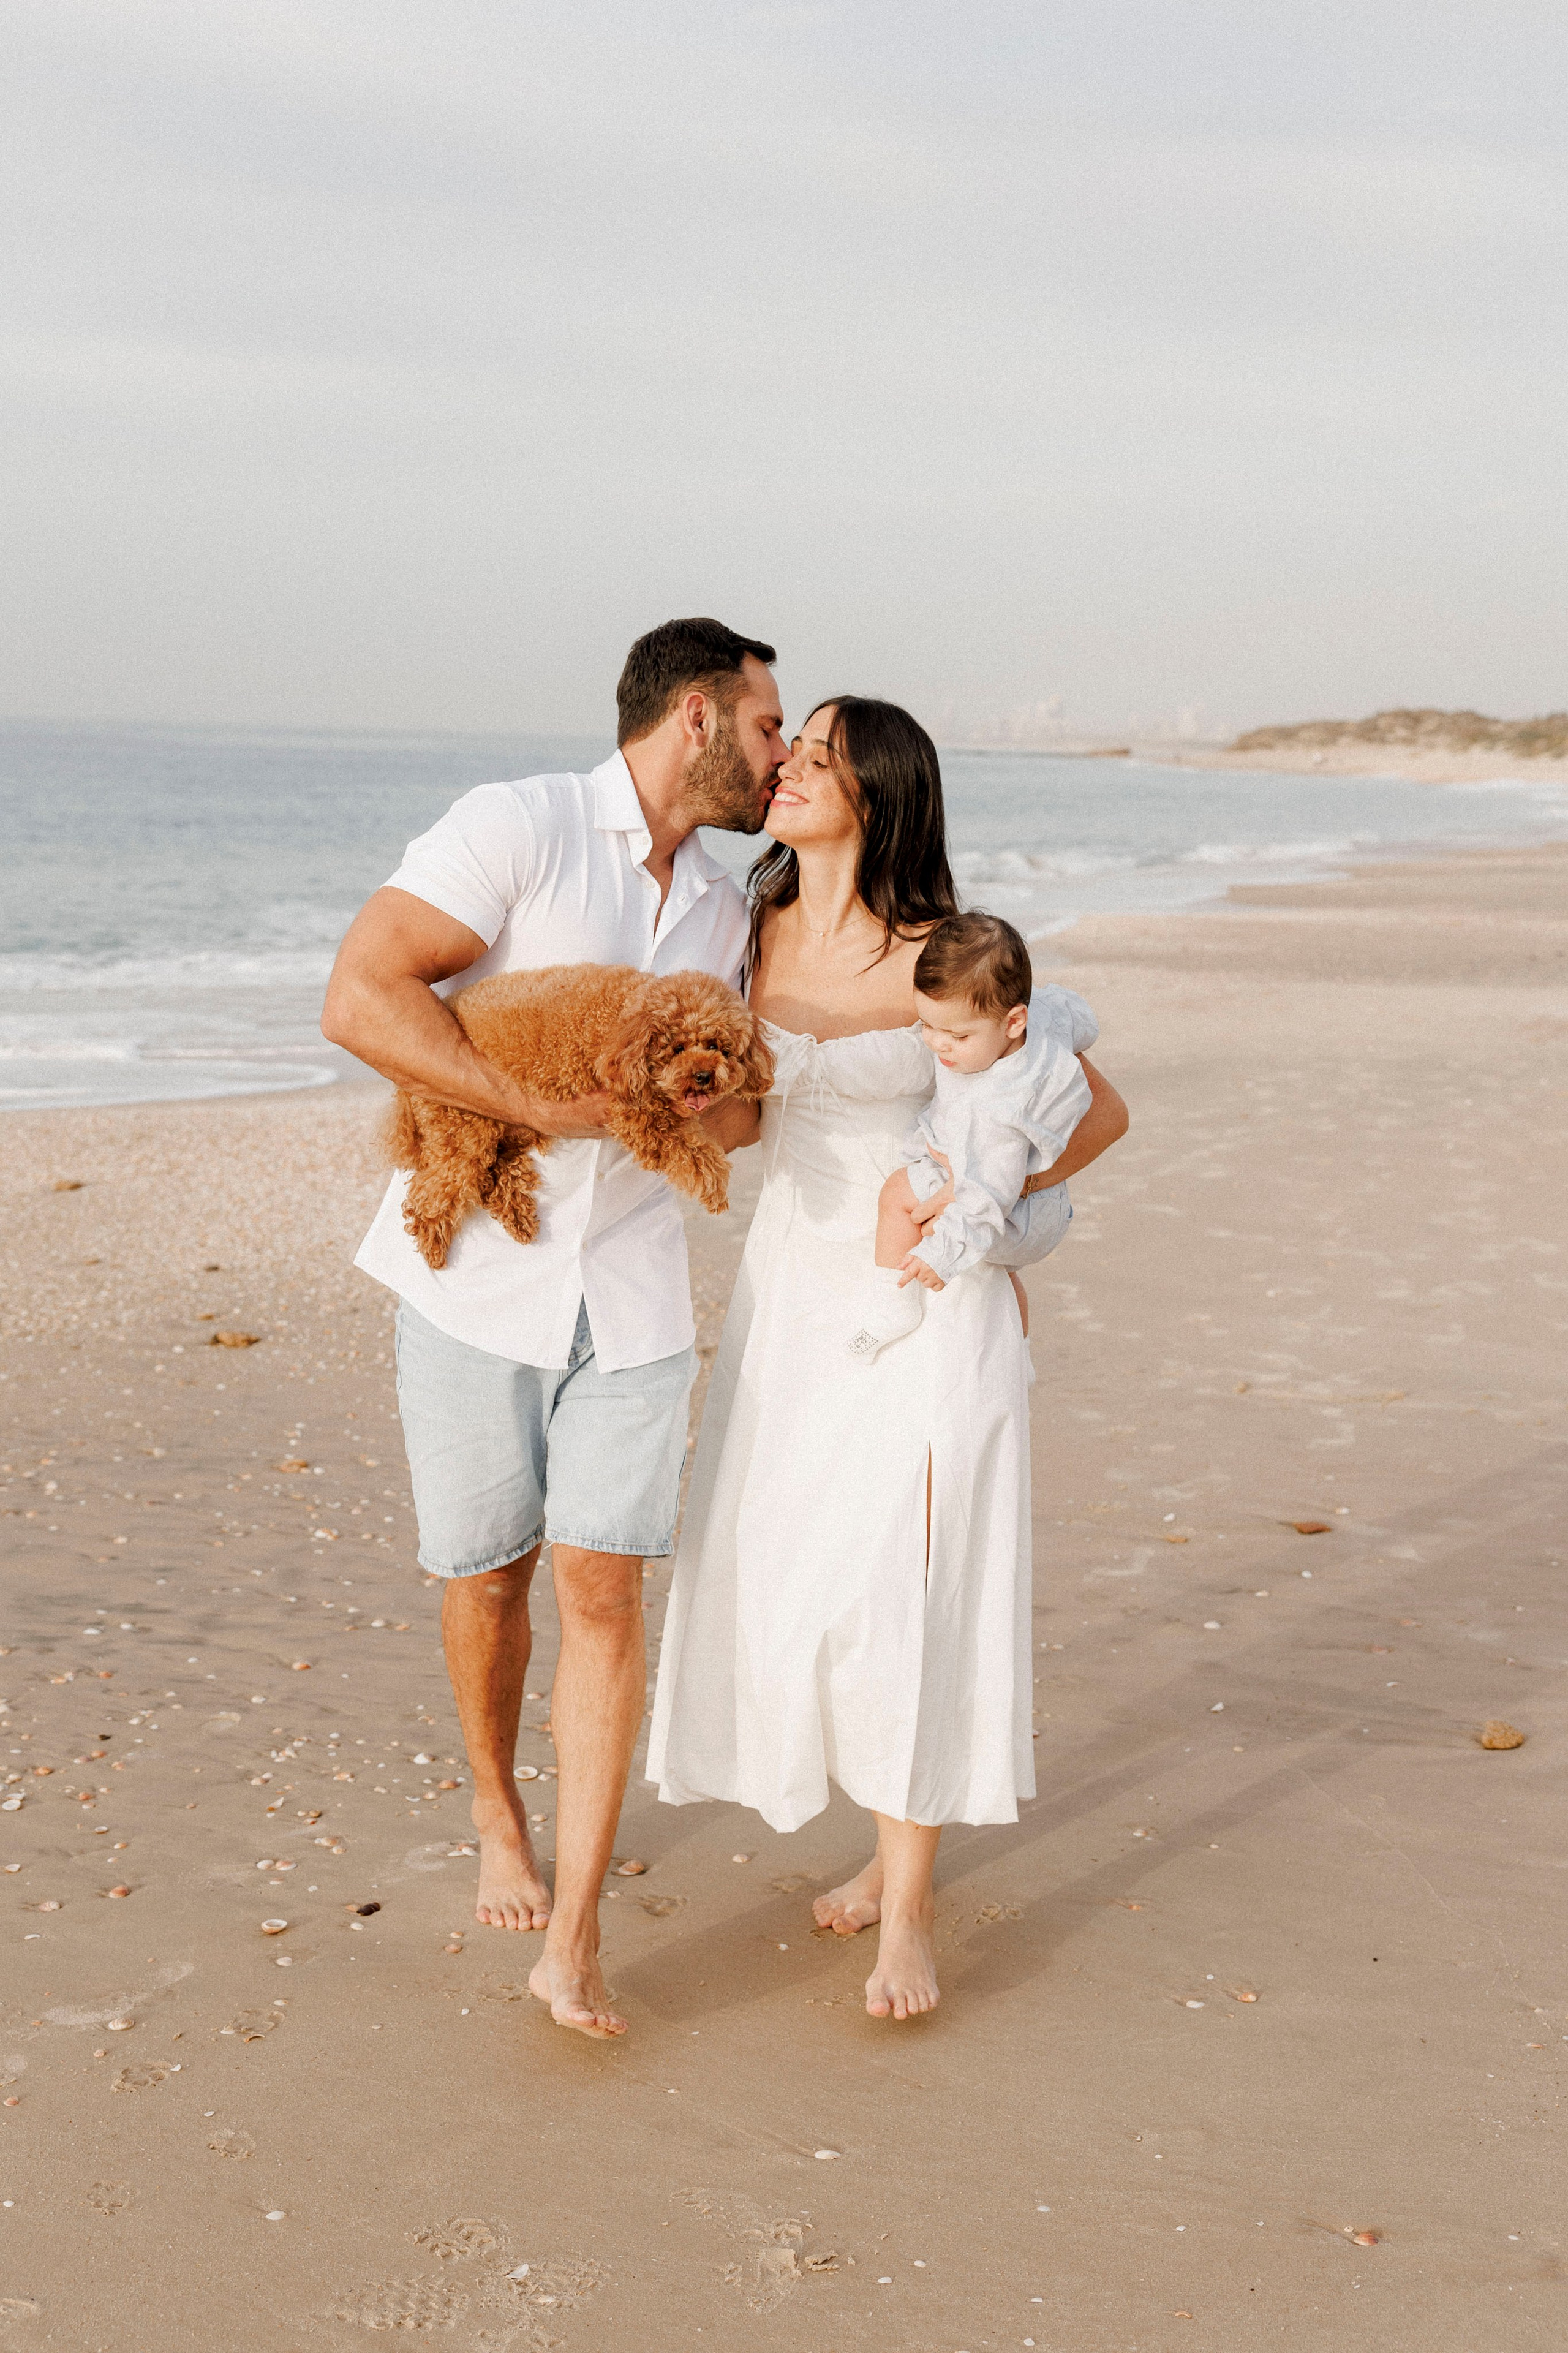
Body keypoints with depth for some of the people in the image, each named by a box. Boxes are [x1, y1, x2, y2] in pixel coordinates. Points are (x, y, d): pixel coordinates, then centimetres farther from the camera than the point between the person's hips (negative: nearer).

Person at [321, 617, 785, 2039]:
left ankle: (574, 1947, 0)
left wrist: (732, 1110, -4)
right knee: (489, 1574, 10)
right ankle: (498, 1816, 38)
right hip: (474, 1274, -4)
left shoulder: (725, 915, 10)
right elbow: (361, 998, -23)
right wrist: (543, 1107, -24)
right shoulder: (520, 828, -12)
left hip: (628, 1293, 4)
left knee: (605, 1590, -5)